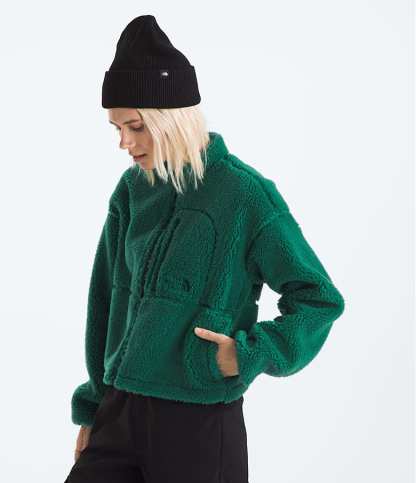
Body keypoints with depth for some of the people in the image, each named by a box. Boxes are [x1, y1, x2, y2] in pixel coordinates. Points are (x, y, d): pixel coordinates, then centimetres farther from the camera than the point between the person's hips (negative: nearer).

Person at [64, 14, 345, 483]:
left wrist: (248, 355, -17)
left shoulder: (246, 194, -11)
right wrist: (94, 406, 13)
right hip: (120, 414, 5)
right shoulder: (133, 189, 4)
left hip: (200, 426, -5)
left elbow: (319, 299, -5)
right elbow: (106, 300, 12)